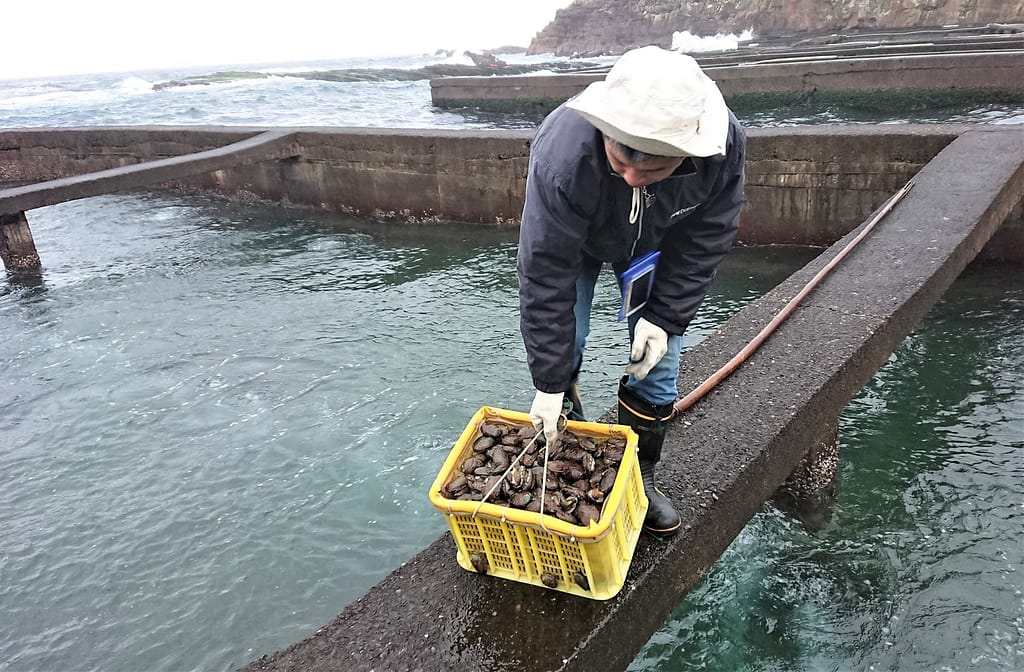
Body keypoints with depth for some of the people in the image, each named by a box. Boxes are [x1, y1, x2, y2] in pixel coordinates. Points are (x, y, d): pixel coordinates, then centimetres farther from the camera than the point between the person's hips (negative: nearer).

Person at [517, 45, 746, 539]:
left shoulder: (725, 147, -35)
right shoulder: (562, 156, -44)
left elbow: (704, 241, -17)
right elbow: (545, 275, -36)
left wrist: (665, 316, -21)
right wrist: (550, 382, -30)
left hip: (658, 244, 2)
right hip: (571, 239, -2)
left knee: (657, 365, -1)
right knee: (559, 349, -9)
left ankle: (639, 477, 19)